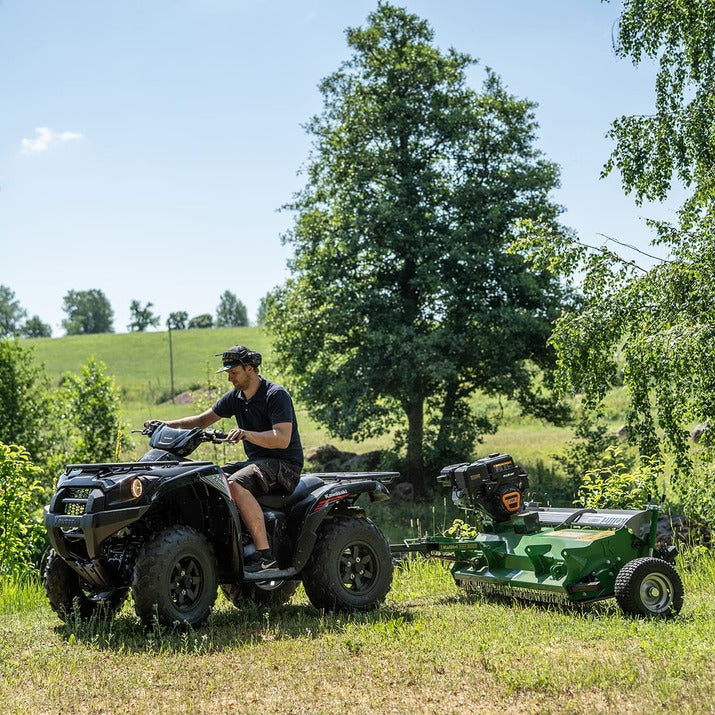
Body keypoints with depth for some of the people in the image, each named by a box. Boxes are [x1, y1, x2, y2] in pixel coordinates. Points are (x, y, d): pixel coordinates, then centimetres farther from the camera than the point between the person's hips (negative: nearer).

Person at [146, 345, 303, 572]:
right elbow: (203, 420, 16)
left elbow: (282, 439, -24)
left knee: (236, 483, -32)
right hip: (255, 461, 9)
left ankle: (265, 556, -34)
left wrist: (247, 434, -38)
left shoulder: (276, 395, -13)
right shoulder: (235, 397, 11)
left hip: (285, 464, -9)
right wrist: (167, 425, 3)